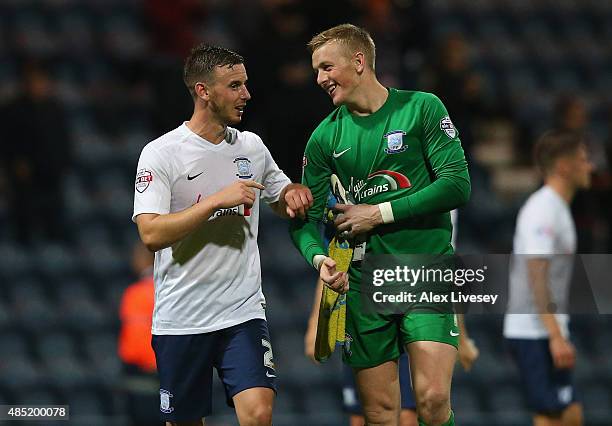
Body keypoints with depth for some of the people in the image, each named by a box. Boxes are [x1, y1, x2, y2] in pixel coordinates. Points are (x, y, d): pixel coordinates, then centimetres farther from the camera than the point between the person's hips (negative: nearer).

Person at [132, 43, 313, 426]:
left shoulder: (252, 146, 8)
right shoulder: (161, 154, -7)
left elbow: (282, 200, 25)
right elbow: (152, 234, -18)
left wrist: (296, 193, 1)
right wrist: (217, 200, -22)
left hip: (243, 310, 3)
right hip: (181, 318, -3)